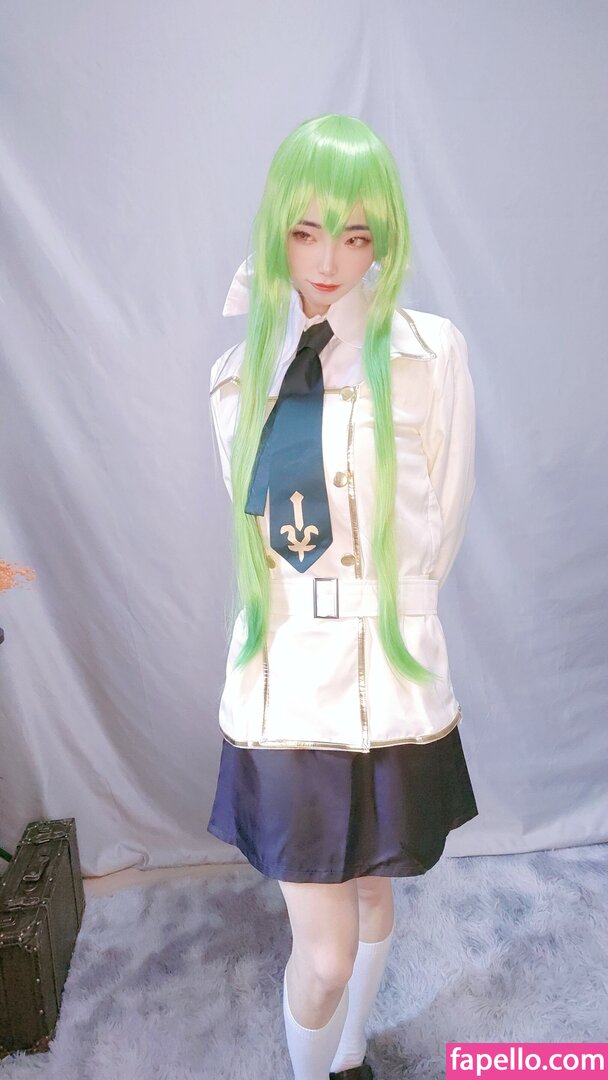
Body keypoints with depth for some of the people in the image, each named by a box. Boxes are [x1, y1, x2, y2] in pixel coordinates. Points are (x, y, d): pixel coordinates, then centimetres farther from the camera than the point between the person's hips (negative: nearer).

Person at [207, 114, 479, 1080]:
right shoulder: (242, 374, 3)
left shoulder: (430, 353, -7)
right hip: (285, 687, 1)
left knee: (373, 898, 23)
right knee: (324, 952, 10)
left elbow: (435, 540, -3)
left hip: (391, 685, 0)